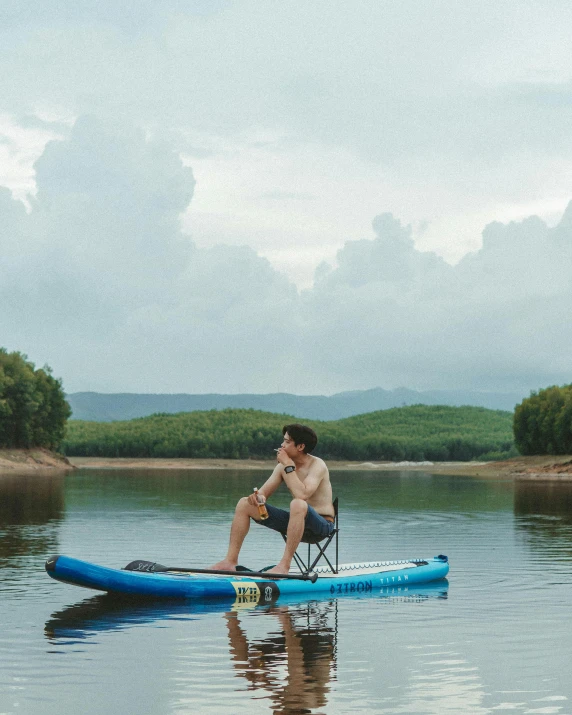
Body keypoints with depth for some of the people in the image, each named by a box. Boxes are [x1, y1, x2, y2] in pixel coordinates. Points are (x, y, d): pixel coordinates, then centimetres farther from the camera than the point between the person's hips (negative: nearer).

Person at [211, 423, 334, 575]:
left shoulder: (317, 465, -16)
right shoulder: (283, 465, 5)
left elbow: (302, 494, -33)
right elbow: (263, 492, 6)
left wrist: (289, 465, -24)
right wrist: (258, 496, -19)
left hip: (322, 524, -7)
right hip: (296, 521, 8)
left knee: (298, 504, -42)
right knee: (244, 504, 2)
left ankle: (284, 565, -37)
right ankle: (230, 561, -3)